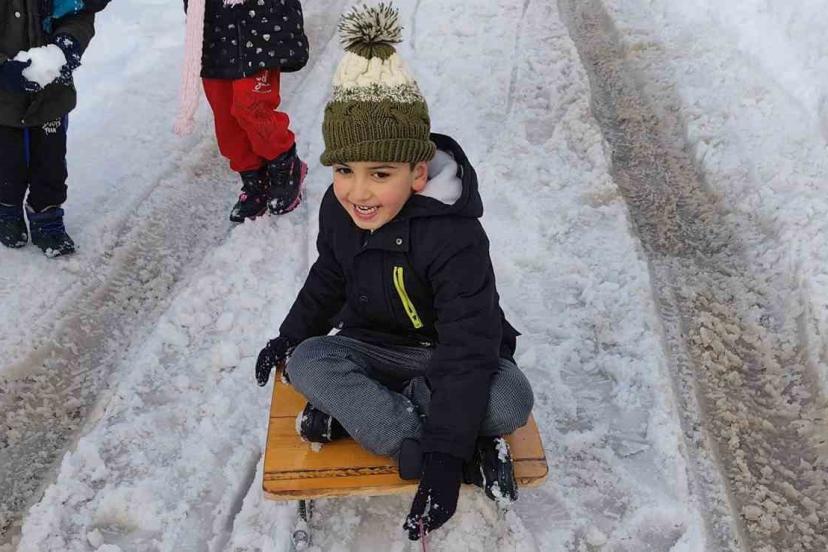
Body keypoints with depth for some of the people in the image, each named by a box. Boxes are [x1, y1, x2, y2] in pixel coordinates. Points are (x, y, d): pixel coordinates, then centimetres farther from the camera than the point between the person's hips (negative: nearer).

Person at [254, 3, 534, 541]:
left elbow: (467, 353, -34)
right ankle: (424, 444, -26)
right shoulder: (337, 209, -12)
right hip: (374, 346, 5)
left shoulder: (455, 239, -31)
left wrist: (443, 462, -37)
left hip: (449, 353, -4)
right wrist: (291, 335, 15)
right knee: (306, 361, -25)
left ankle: (354, 409, -20)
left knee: (510, 401, -33)